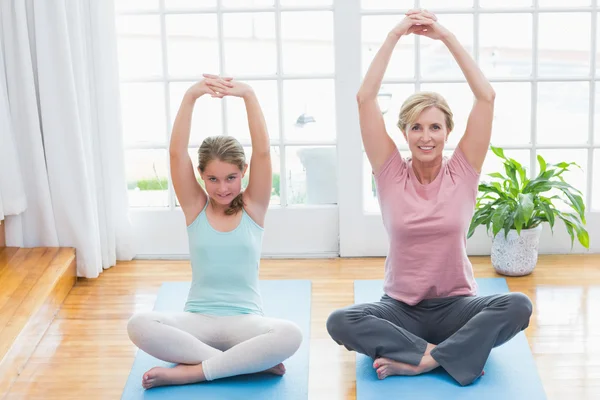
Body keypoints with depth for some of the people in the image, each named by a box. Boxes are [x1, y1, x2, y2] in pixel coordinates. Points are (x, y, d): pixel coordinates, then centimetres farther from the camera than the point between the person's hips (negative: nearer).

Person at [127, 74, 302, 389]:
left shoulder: (253, 207, 3)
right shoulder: (195, 207, 4)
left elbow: (263, 152, -12)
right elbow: (177, 152, -10)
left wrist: (248, 95, -24)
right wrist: (190, 97, -22)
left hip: (245, 320, -1)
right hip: (198, 320, 1)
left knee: (290, 335, -35)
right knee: (139, 325, -31)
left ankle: (190, 371, -24)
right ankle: (250, 363, -26)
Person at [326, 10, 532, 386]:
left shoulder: (462, 172, -2)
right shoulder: (391, 174, -2)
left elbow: (487, 97, -10)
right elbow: (365, 99, -10)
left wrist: (446, 36, -10)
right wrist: (395, 36, -10)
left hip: (456, 306, 0)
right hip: (401, 308, 0)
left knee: (518, 306, -30)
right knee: (340, 321, -29)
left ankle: (419, 359, -28)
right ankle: (448, 353, -26)